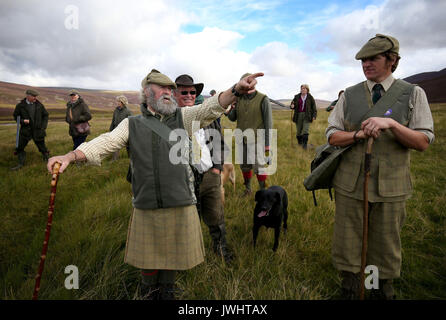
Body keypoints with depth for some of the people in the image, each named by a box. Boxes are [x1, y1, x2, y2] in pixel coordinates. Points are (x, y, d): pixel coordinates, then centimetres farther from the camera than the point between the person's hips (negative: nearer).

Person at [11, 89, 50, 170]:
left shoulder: (39, 105, 0)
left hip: (37, 130, 0)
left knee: (42, 147, 6)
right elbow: (15, 116, 8)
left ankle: (47, 160, 23)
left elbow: (45, 115, 10)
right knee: (19, 147, 4)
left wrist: (44, 126, 1)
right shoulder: (20, 105, -3)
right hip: (25, 130, 1)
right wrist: (22, 121, -13)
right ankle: (21, 163, 18)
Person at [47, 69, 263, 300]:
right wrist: (71, 156, -20)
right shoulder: (132, 124, 7)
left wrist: (236, 90, -27)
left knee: (173, 254, 15)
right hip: (146, 207, 0)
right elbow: (105, 142, -3)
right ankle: (149, 292, 44)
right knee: (148, 257, 15)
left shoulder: (183, 118, 6)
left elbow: (210, 108, -9)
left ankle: (167, 291, 43)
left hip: (180, 205, 0)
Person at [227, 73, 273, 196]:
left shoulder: (263, 99, -6)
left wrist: (267, 144, -11)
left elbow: (268, 123, -7)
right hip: (242, 139, 5)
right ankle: (248, 188, 32)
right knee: (245, 166, 14)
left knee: (258, 167, -6)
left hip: (257, 140, -5)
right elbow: (232, 118, 12)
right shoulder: (239, 99, 8)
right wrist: (230, 110, -12)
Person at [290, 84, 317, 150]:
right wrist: (292, 106, -11)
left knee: (305, 130, -11)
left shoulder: (310, 97, 3)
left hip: (307, 116, -2)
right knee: (298, 130, 6)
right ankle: (299, 143, 23)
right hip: (298, 115, 2)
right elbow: (293, 104, 13)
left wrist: (314, 116, -2)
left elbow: (314, 107, 6)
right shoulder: (297, 97, 6)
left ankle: (304, 145, -10)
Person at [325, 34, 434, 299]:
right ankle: (349, 291, 31)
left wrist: (390, 123, -23)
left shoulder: (413, 94, 0)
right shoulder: (350, 95, 5)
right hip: (350, 184, 2)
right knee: (346, 245, 10)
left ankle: (384, 292, 35)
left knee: (386, 248, 12)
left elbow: (423, 142, -7)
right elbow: (332, 136, 3)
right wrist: (359, 134, -16)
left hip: (390, 187, -1)